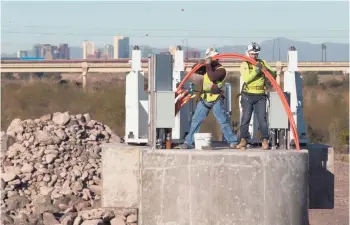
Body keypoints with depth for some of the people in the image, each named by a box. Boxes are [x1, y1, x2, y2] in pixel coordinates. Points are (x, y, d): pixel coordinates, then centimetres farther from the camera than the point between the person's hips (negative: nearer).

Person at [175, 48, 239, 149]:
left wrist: (208, 65, -17)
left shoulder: (221, 70, -5)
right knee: (196, 121, 3)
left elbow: (212, 78, -22)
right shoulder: (207, 68, 15)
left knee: (223, 121, -6)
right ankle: (188, 142, 5)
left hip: (216, 100, -6)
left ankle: (233, 142, -1)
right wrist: (200, 63, -8)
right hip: (204, 99, 6)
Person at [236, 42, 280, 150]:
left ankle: (265, 141, -1)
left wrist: (266, 70, -18)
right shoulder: (244, 65, 0)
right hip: (248, 96, -1)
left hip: (260, 96, 1)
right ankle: (243, 140, 6)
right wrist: (256, 70, -25)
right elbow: (246, 79, -15)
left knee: (262, 118, -5)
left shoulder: (262, 63, 8)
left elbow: (273, 75, 2)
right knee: (245, 118, -1)